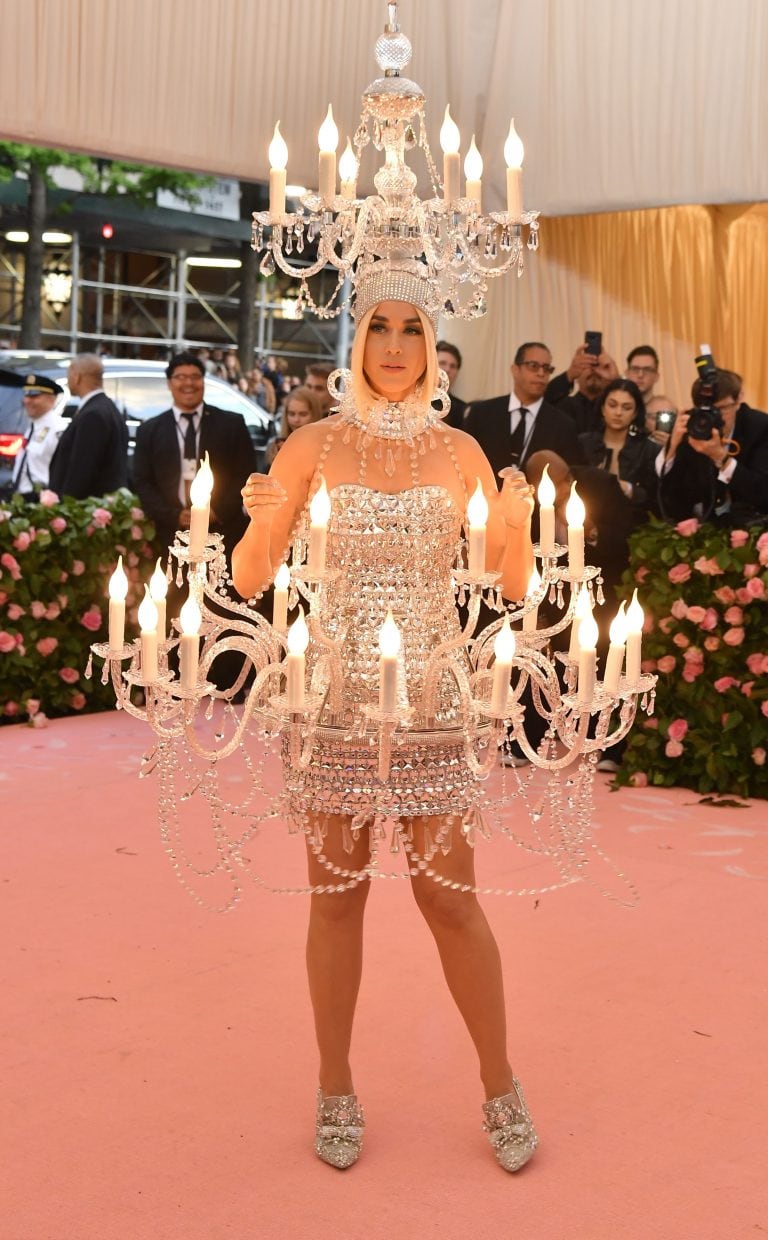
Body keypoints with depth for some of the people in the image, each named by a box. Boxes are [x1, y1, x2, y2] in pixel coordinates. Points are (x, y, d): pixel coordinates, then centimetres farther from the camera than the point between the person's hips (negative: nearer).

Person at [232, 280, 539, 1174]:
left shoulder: (459, 452, 4)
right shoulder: (314, 445, 1)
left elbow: (512, 586, 4)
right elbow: (250, 579, -1)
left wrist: (516, 524, -15)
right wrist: (260, 522, -21)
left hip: (430, 695, 0)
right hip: (332, 690, 0)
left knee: (449, 895, 2)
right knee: (337, 893, 6)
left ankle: (500, 1088, 19)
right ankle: (336, 1091, 22)